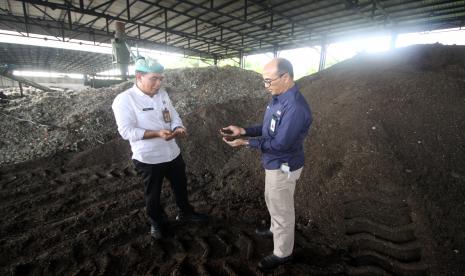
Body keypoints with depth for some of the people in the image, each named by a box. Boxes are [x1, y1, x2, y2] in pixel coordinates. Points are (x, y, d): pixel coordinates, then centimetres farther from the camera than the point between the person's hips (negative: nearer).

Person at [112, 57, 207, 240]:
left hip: (173, 153, 6)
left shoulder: (163, 94, 3)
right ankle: (156, 222, 42)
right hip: (148, 159, -5)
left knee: (180, 185, 21)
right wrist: (158, 133, -31)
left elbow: (174, 117, 7)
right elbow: (126, 131, -20)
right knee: (153, 194, 16)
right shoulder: (124, 99, -14)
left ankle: (185, 213, 45)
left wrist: (179, 129, -16)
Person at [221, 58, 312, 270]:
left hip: (283, 167, -9)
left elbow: (280, 144, -29)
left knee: (282, 209, 11)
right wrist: (242, 131, -4)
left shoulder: (295, 107, -30)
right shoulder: (278, 98, 1)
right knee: (272, 202, 28)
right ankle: (275, 230, 54)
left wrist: (245, 143, -25)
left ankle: (282, 253, 35)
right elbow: (268, 128, 7)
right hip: (274, 164, 9)